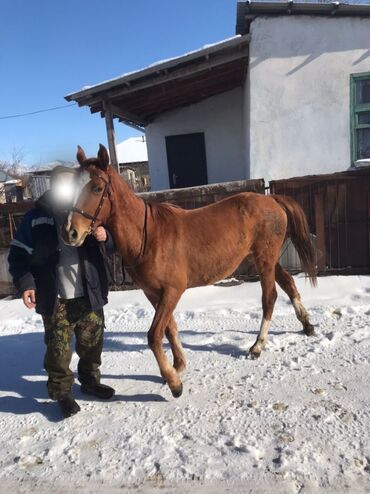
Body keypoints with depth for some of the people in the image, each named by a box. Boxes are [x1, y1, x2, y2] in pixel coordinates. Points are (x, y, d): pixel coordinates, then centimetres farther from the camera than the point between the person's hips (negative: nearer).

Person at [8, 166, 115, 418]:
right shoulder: (36, 217, -3)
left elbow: (110, 248, 10)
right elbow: (18, 255, 1)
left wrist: (105, 238, -13)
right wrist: (25, 283, -13)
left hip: (89, 294, 3)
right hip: (55, 299, -3)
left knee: (93, 343, 16)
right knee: (58, 349, 6)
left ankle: (91, 380, 38)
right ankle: (61, 392, 26)